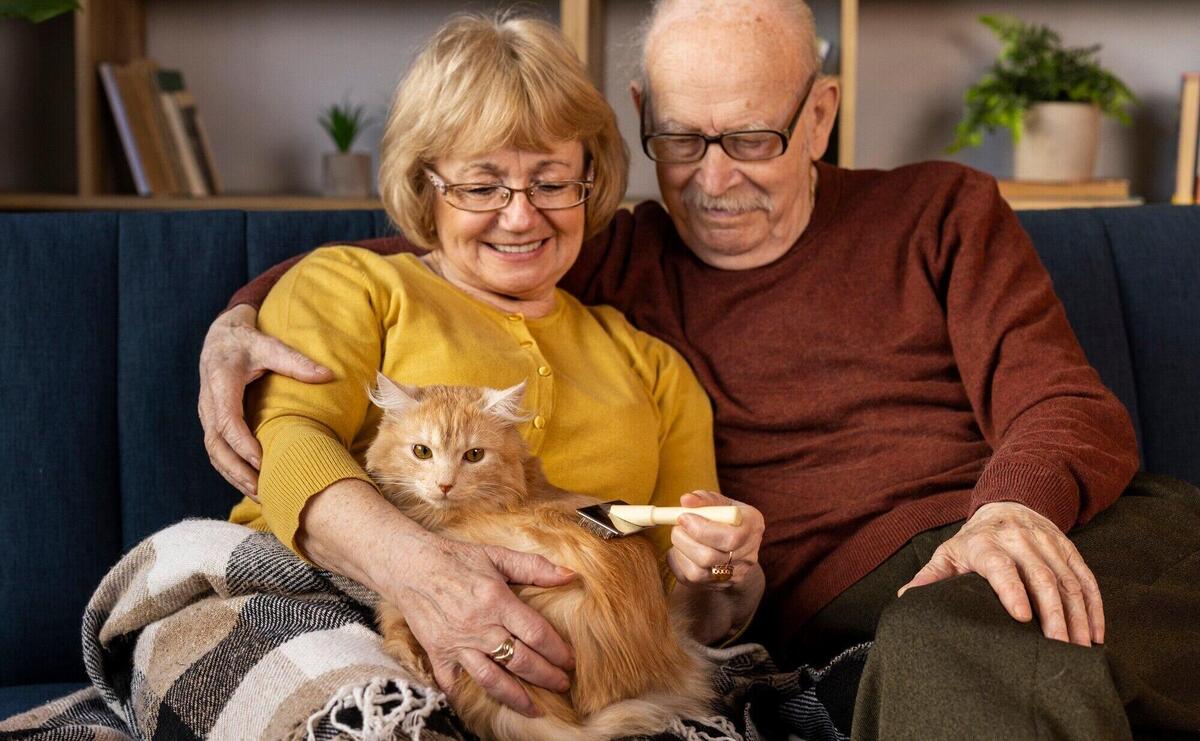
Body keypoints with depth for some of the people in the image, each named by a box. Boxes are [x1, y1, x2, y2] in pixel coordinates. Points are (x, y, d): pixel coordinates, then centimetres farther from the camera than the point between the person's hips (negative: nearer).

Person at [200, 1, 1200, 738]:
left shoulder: (942, 211, 19)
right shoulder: (616, 265, 20)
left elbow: (1066, 405, 9)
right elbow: (401, 261, 22)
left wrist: (1018, 507, -15)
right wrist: (240, 321, 2)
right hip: (860, 591, -2)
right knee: (949, 646, -39)